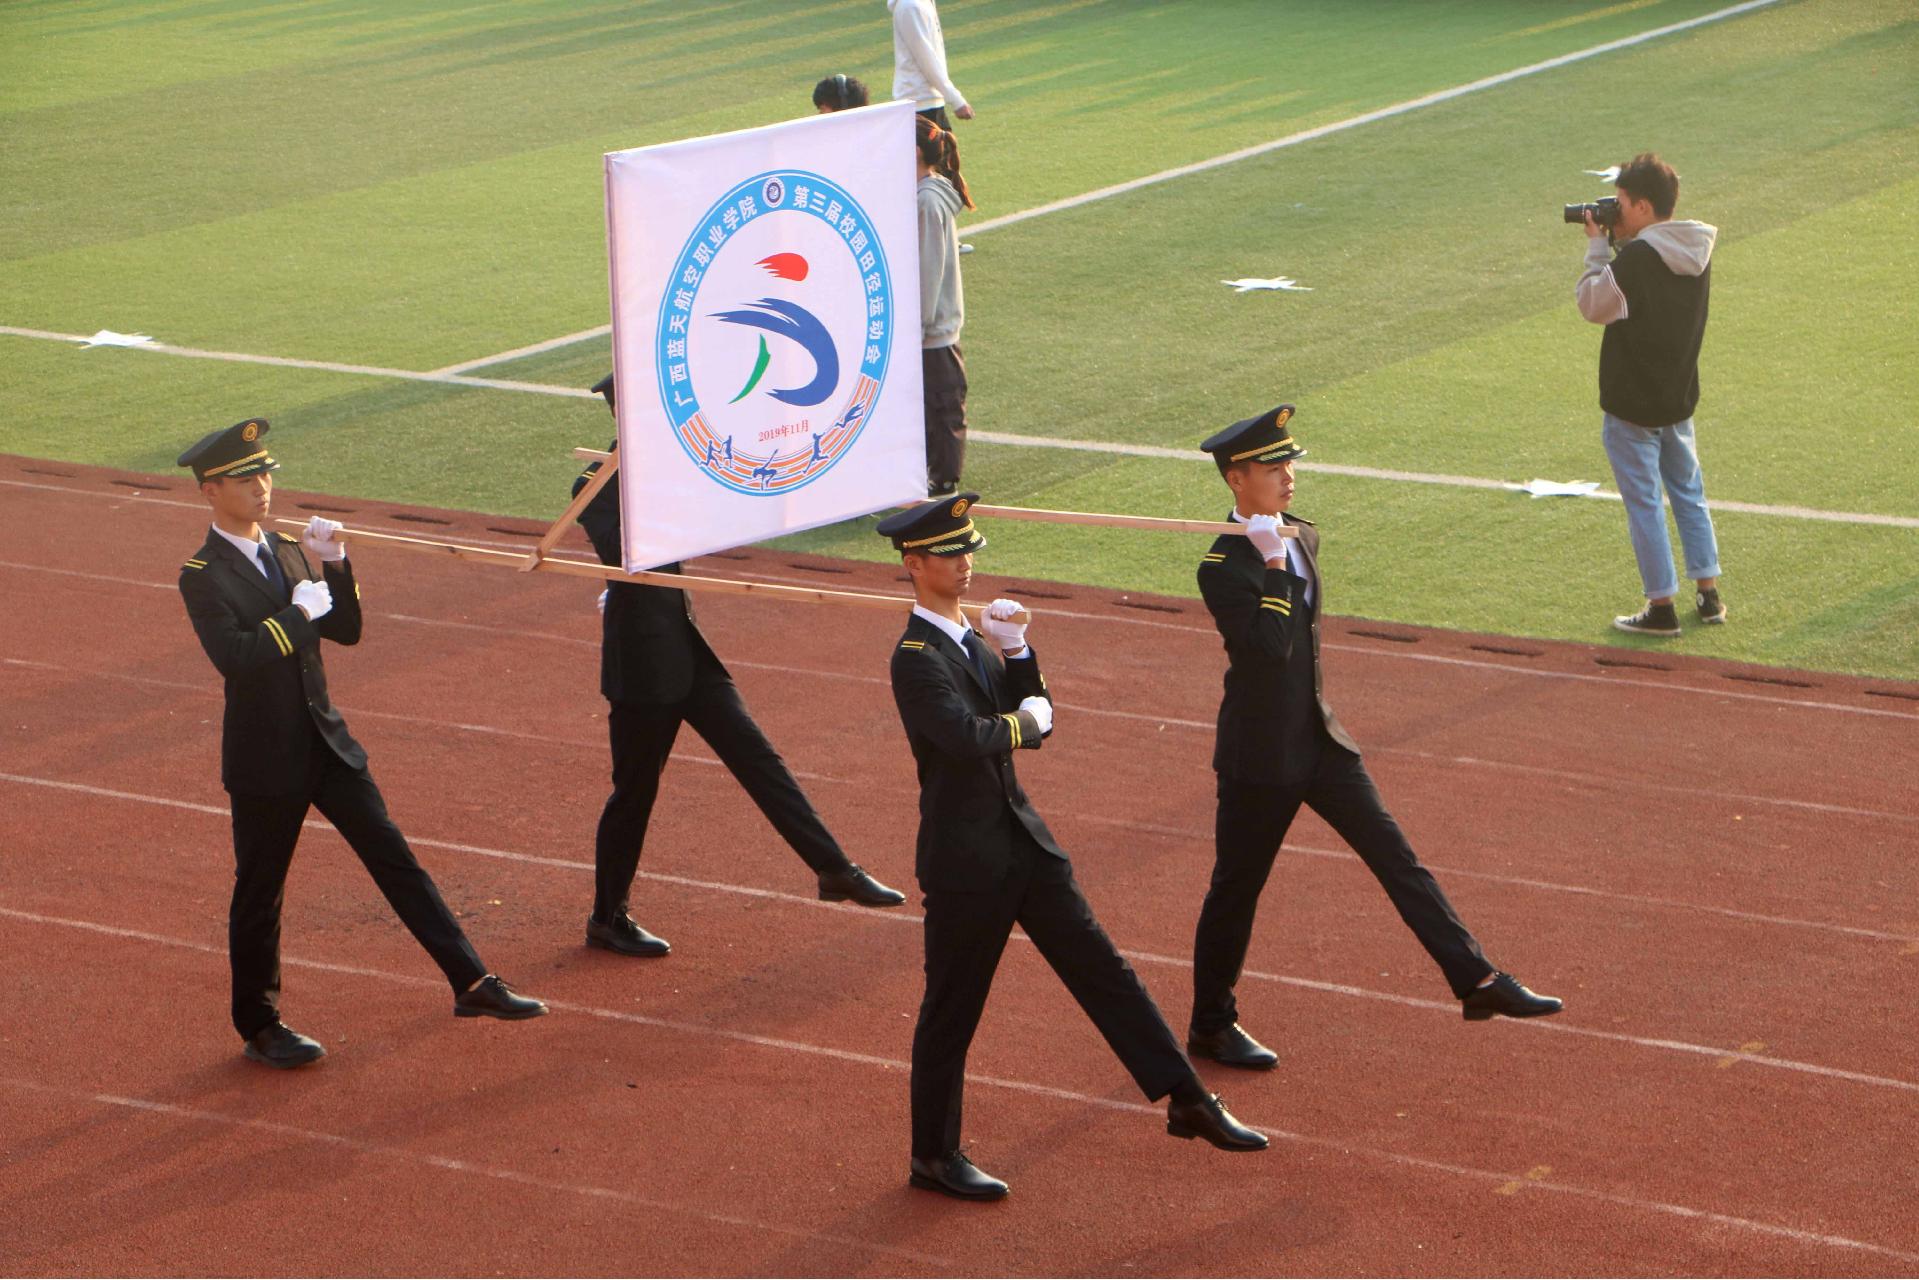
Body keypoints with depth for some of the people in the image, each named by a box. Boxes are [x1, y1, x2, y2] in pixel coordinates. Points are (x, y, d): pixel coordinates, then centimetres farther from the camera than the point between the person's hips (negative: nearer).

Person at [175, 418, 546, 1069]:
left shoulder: (287, 551, 9)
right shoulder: (204, 576, -12)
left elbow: (346, 631, 8)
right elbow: (234, 656, -27)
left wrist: (335, 566, -6)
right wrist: (299, 612, -20)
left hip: (326, 742, 6)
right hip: (265, 760, -6)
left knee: (395, 859, 4)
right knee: (259, 893, 7)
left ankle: (471, 983, 4)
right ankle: (259, 1027, 21)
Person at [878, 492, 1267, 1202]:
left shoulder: (972, 636, 11)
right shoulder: (916, 658, -17)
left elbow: (1034, 708, 11)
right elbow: (967, 736, -31)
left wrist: (1015, 654, -5)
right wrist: (1026, 722, -12)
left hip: (1021, 838, 8)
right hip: (966, 857, -8)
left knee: (1101, 968, 8)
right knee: (951, 1010, 3)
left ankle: (1186, 1100, 12)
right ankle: (934, 1156, 16)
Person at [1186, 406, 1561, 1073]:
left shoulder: (1303, 537, 7)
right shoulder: (1222, 567, -18)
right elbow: (1270, 645, -30)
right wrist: (1273, 565, -28)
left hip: (1320, 737, 7)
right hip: (1260, 755, -7)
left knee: (1395, 855, 2)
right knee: (1236, 889, 5)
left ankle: (1476, 980, 1)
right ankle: (1211, 1026, 20)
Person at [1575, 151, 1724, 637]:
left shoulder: (1635, 261, -24)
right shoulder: (1696, 251, 0)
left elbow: (1593, 304, -12)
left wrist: (1598, 246, -5)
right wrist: (1619, 243, 4)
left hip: (1632, 405, -7)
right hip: (1679, 397, 7)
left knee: (1644, 503, 3)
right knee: (1689, 493, 19)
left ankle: (1661, 608, 7)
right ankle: (1708, 593, 24)